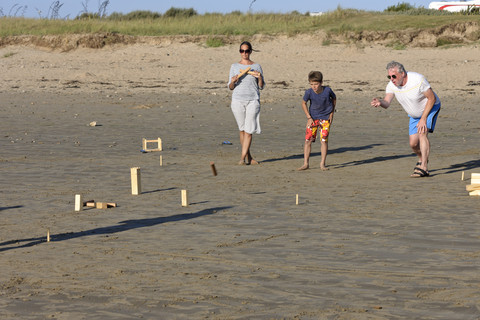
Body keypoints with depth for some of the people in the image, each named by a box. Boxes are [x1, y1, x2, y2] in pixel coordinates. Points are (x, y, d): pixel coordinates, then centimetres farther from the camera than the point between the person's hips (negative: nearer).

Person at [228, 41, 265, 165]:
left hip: (253, 100, -1)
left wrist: (260, 78, -10)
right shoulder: (234, 66, 9)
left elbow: (261, 87, 10)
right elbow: (230, 87, 9)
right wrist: (233, 81, -12)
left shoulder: (256, 66, 8)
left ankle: (243, 157, -7)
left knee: (248, 130, -8)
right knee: (242, 129, 4)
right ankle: (249, 157, 15)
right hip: (238, 100, 1)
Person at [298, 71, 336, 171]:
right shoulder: (309, 92, -18)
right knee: (308, 139, -6)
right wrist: (309, 117, -6)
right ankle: (306, 163, 0)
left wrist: (332, 113, -1)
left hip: (325, 118, -1)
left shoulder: (327, 90, -18)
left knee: (324, 140, -5)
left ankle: (323, 164, 3)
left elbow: (334, 98, 3)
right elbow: (303, 103, -1)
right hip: (313, 118, 1)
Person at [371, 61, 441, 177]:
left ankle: (424, 168, -30)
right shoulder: (392, 85, -17)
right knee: (413, 143, 2)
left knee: (422, 133, -27)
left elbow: (432, 98, -25)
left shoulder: (418, 80, -32)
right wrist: (380, 102, -50)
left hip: (430, 108, -6)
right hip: (415, 115, 6)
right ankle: (422, 159, 36)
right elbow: (387, 103, -25)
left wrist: (424, 118, -28)